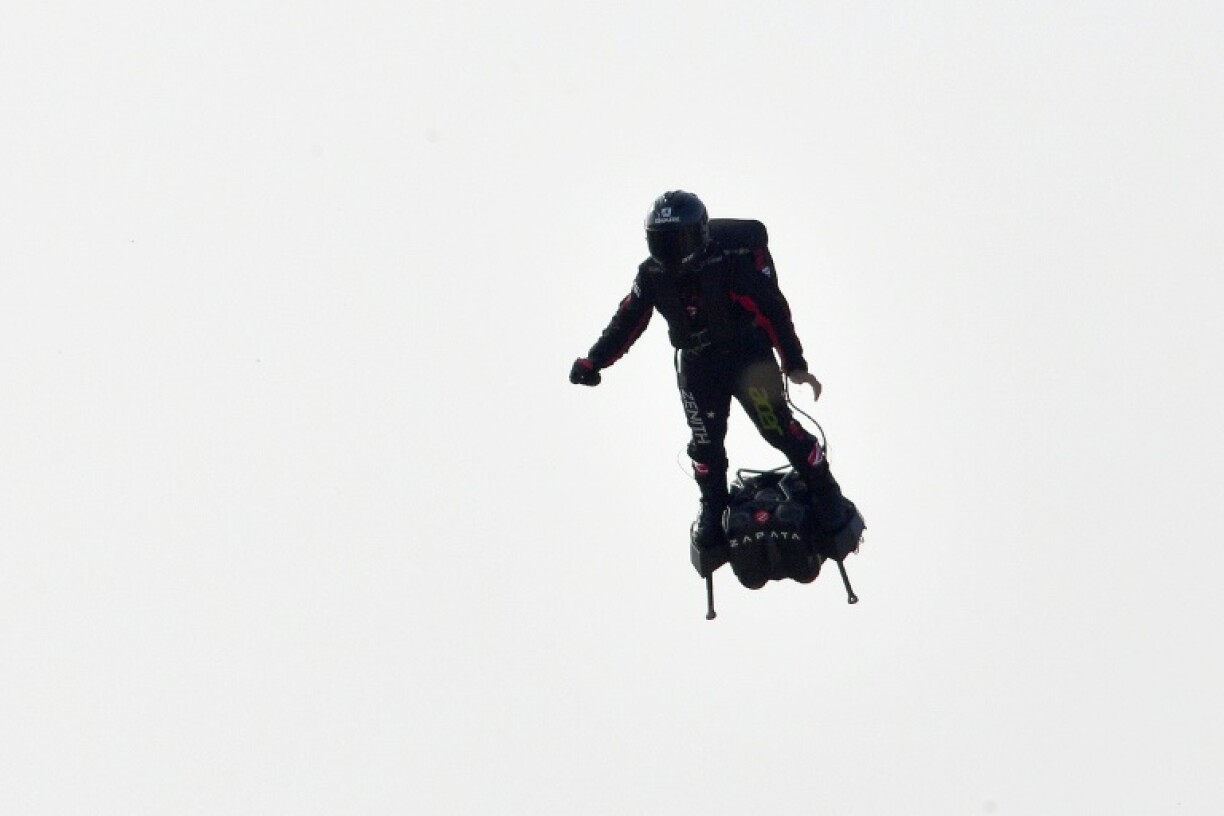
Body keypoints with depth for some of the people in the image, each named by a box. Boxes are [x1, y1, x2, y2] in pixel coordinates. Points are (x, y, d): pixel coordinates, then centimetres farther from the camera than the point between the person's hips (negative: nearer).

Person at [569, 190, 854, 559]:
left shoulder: (731, 263, -22)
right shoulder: (652, 276, -6)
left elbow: (772, 312, -21)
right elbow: (627, 322, 5)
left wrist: (794, 364, -23)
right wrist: (593, 361, 2)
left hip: (749, 357, -4)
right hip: (698, 366, 5)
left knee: (779, 427, -10)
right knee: (706, 442, 4)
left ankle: (827, 496, 7)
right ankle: (713, 508, 26)